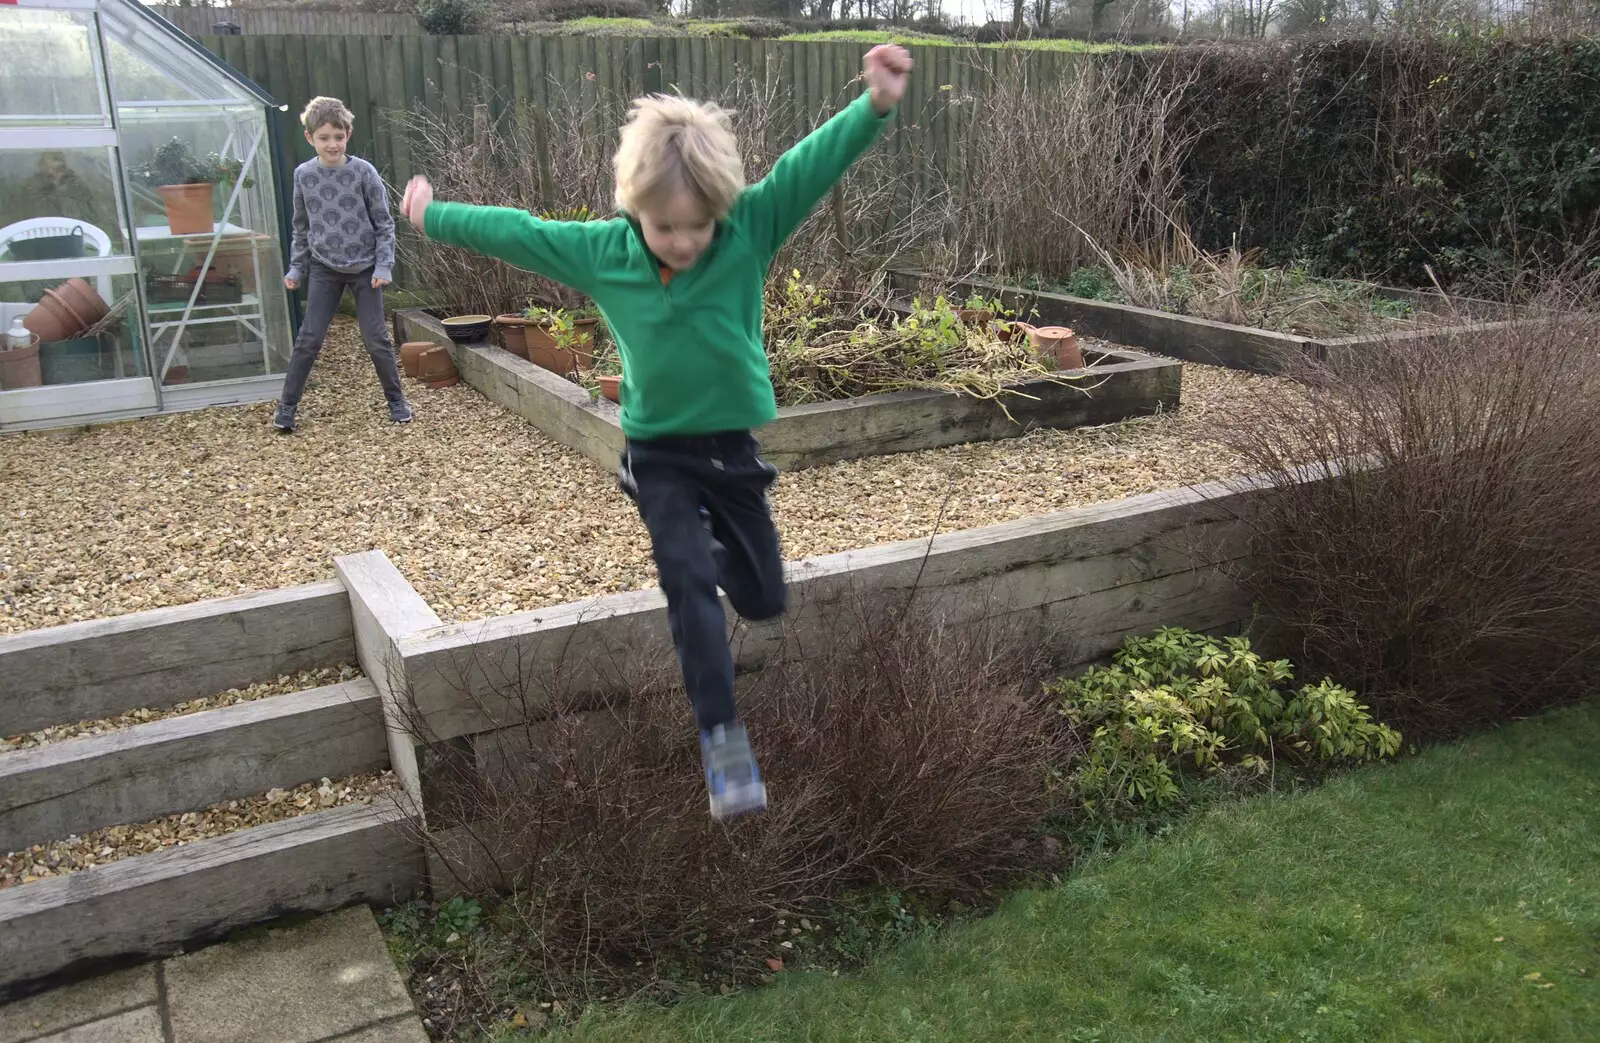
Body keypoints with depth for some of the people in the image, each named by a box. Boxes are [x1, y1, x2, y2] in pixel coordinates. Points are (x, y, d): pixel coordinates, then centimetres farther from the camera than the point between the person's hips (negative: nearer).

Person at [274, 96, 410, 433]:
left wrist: (383, 265, -12)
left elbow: (384, 222, -5)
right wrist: (296, 268, 8)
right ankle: (286, 406, 8)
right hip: (324, 268, 2)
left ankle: (397, 400, 17)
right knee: (309, 339, 0)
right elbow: (301, 227, 10)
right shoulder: (303, 175, -1)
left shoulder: (363, 172, -9)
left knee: (376, 338, 2)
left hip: (364, 267, -2)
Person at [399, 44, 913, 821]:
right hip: (659, 454, -1)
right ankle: (723, 742, -8)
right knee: (689, 585, -15)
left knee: (765, 599, 12)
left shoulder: (751, 232, -12)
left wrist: (875, 106, -38)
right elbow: (515, 231, 6)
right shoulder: (598, 251, -7)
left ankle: (713, 545, 47)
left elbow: (809, 167, -23)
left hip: (733, 447, 1)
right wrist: (434, 218, 18)